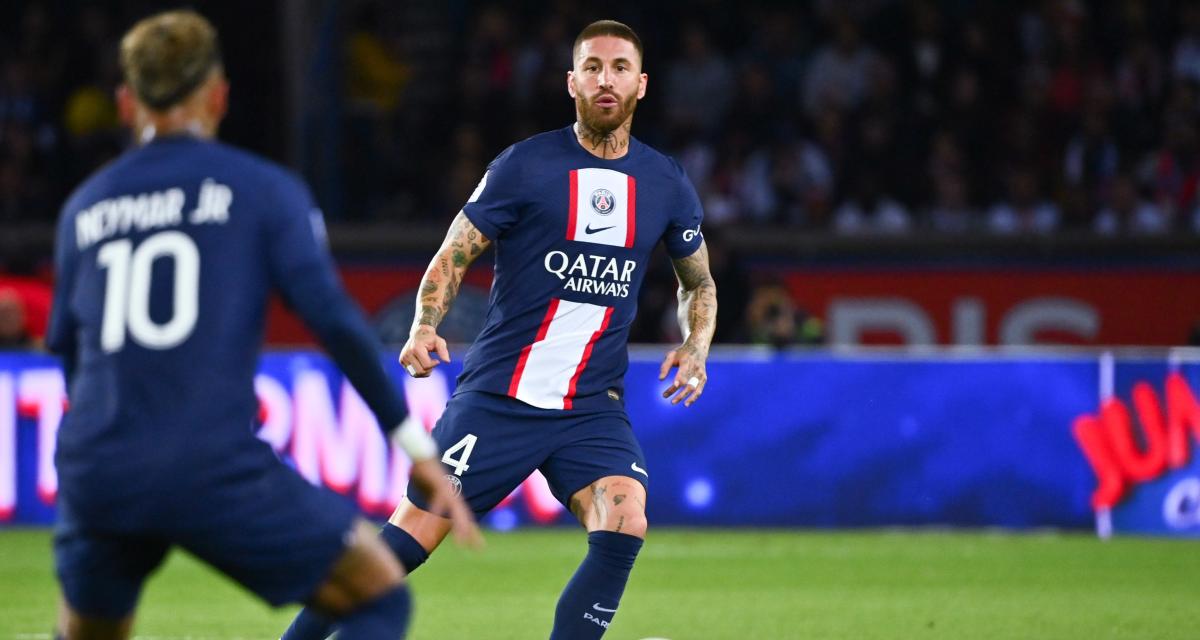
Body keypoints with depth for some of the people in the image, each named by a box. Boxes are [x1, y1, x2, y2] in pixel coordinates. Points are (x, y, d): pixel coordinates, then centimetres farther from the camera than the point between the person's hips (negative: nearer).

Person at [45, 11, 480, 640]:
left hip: (95, 476, 4)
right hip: (217, 469, -4)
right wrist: (417, 448, -4)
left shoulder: (84, 208, 14)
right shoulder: (262, 189, 3)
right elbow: (331, 316, -7)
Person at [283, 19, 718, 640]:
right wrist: (424, 329, -19)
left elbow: (699, 283, 23)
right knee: (415, 532, -7)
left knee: (624, 525, -22)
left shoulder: (666, 185, 7)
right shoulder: (524, 166, -4)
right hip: (498, 395, -3)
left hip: (593, 406, 3)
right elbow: (452, 259, -1)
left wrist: (694, 348, 4)